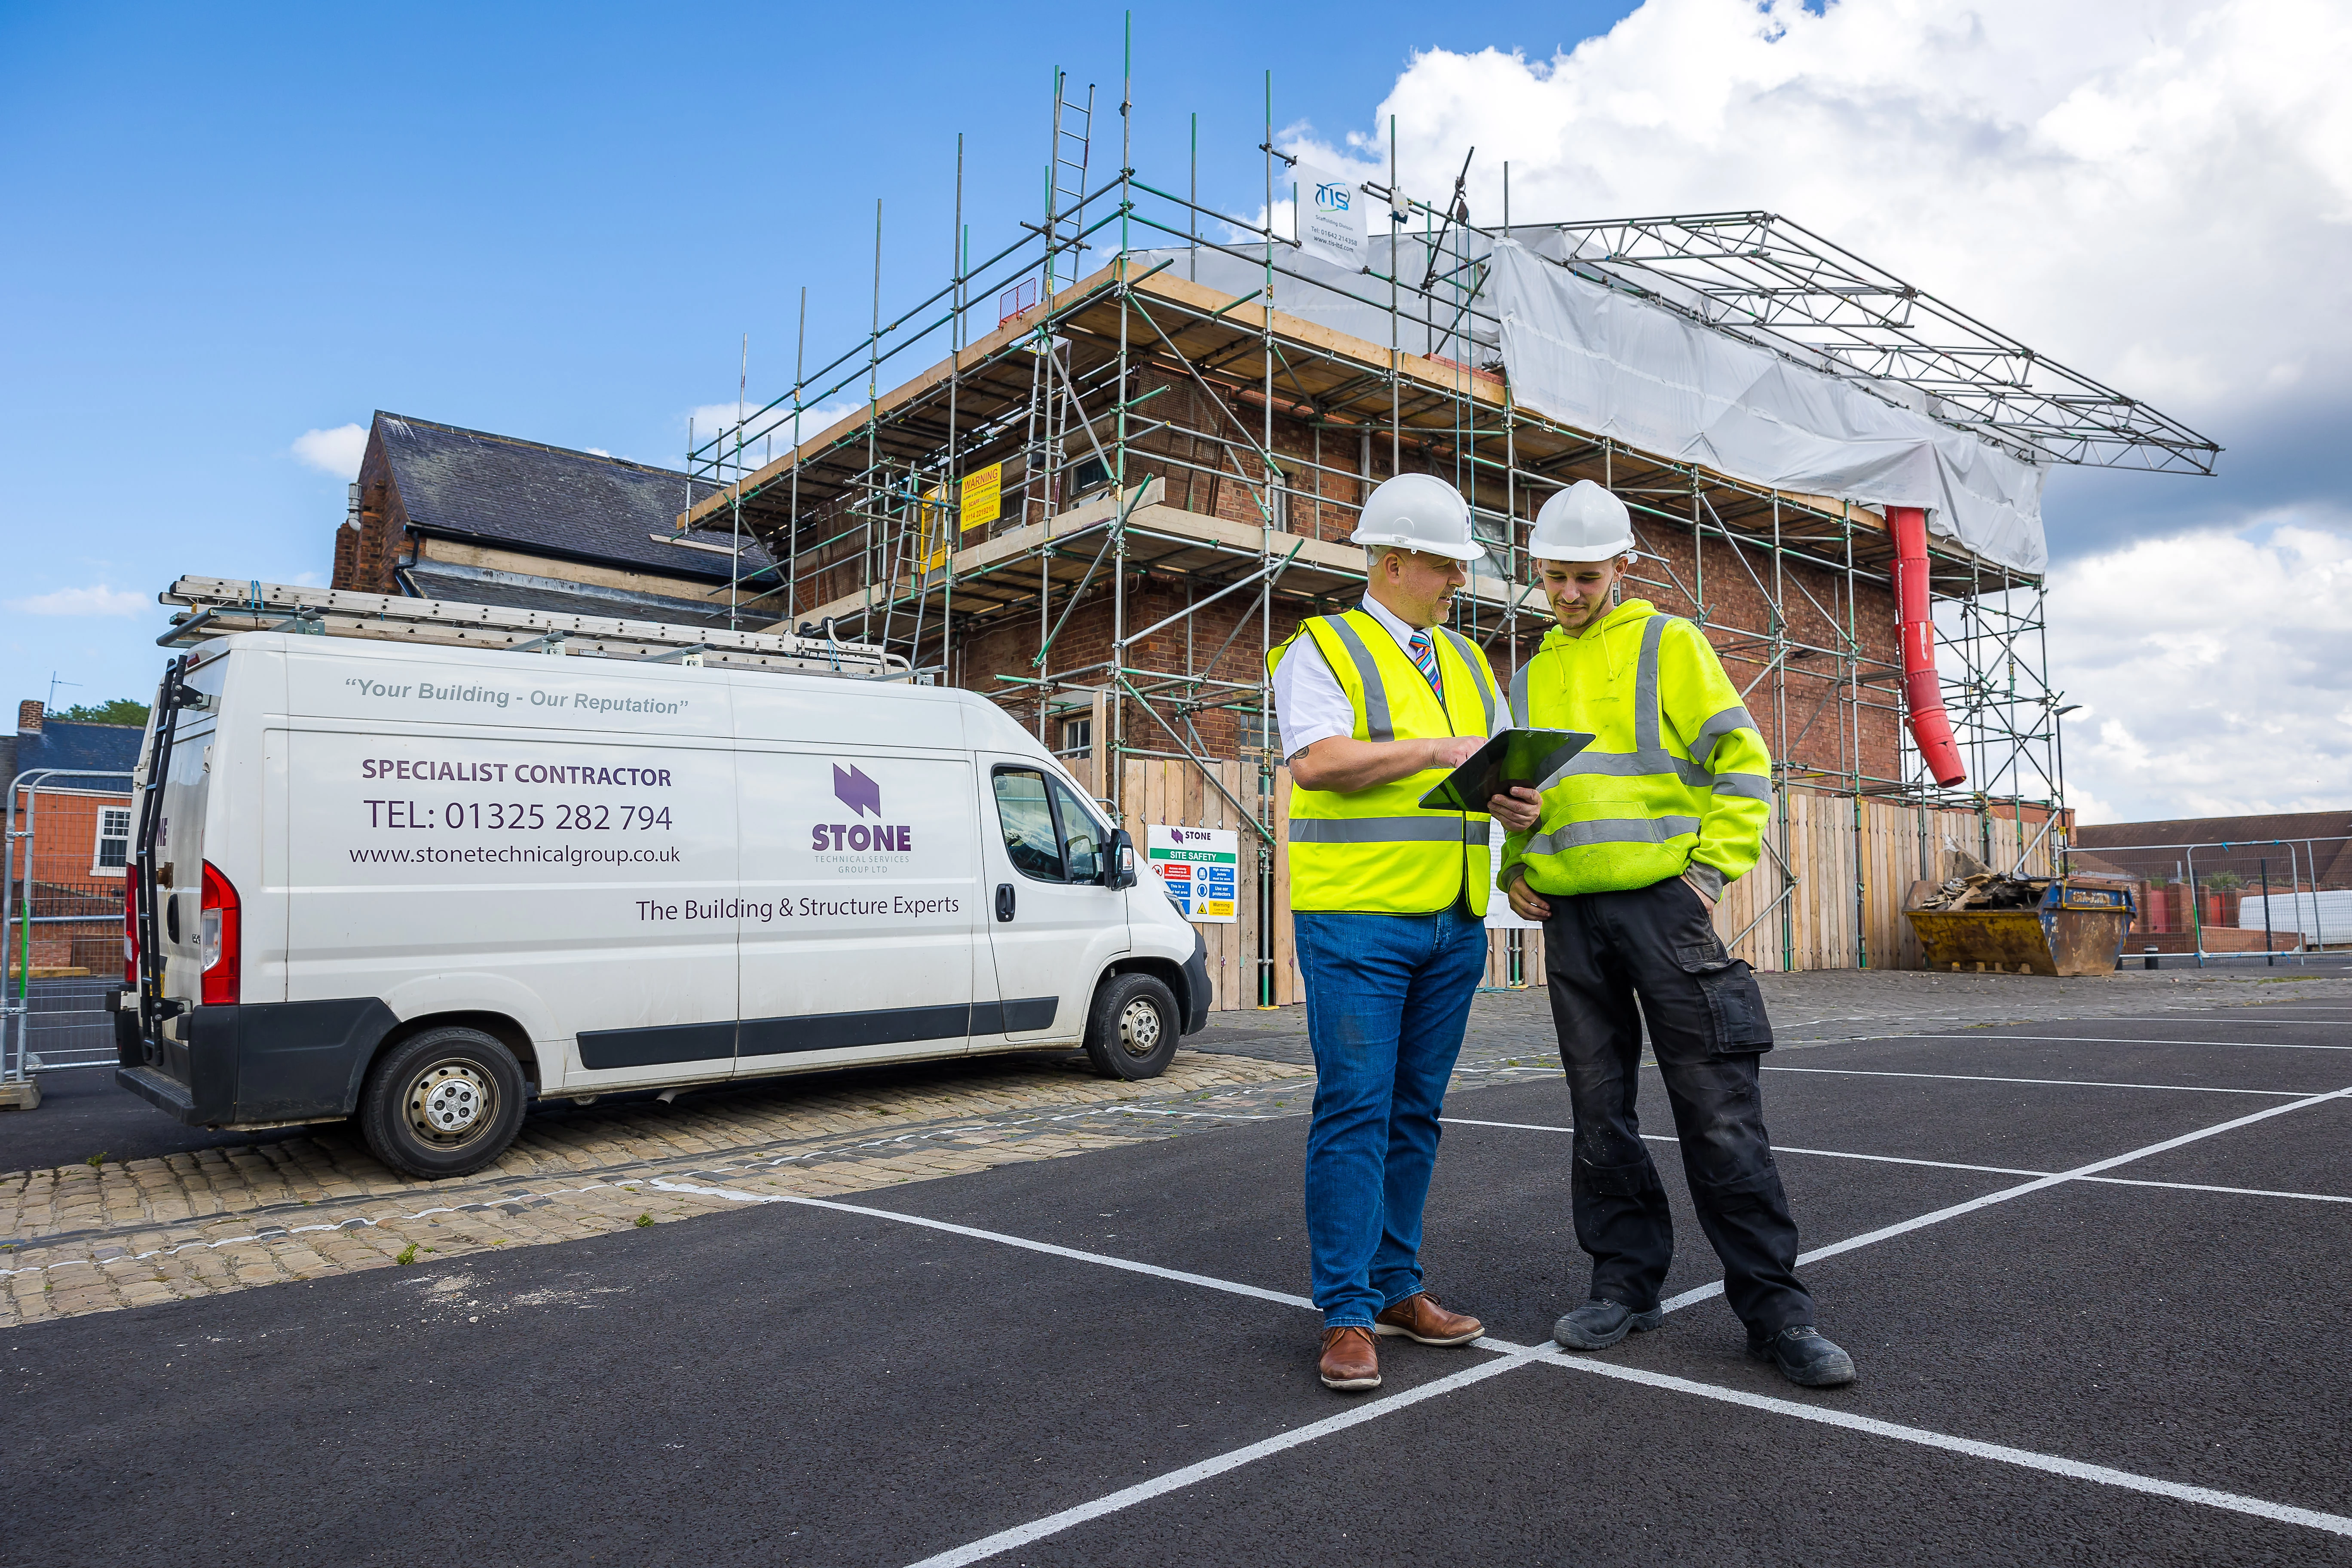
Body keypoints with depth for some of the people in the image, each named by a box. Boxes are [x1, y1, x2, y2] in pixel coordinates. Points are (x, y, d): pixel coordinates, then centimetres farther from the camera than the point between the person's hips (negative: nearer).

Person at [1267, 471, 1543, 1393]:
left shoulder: (1467, 663, 19)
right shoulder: (1322, 651, -1)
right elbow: (1317, 762, -18)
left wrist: (1521, 804, -4)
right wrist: (1437, 749, -18)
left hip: (1453, 926, 7)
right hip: (1356, 918, -6)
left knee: (1415, 1112, 11)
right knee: (1354, 1110, -6)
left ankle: (1395, 1287, 22)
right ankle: (1347, 1316, 2)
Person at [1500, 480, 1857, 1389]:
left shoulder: (1669, 646, 4)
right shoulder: (1531, 677, 17)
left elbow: (1740, 767, 0)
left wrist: (1710, 871, -9)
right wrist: (1514, 867, 8)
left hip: (1662, 903, -4)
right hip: (1569, 916, 5)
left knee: (1719, 1112, -3)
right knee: (1600, 1114, 9)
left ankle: (1774, 1309, 6)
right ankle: (1625, 1284, 20)